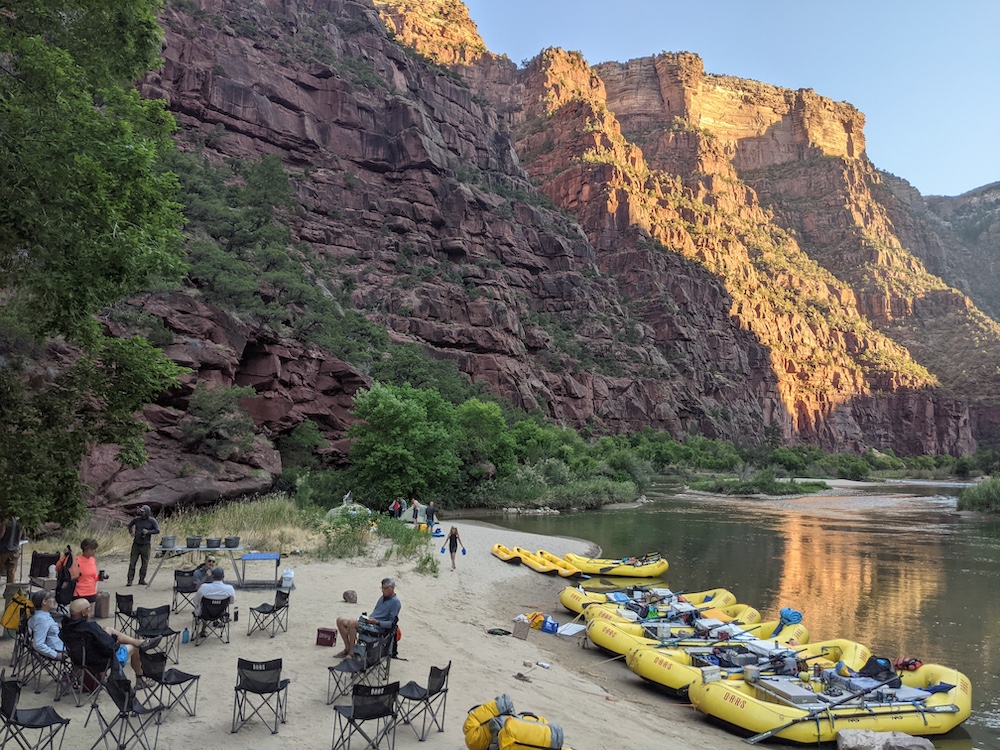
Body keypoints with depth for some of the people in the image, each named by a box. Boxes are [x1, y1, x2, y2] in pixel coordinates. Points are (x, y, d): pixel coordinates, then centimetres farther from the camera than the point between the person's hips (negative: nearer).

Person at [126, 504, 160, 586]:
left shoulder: (152, 521, -6)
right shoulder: (137, 519, 1)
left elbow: (157, 531, -10)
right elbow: (129, 525, 18)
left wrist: (148, 532, -21)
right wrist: (131, 532, 1)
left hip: (146, 545, -2)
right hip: (136, 544, 2)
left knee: (145, 563, 4)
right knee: (132, 562, -1)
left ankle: (142, 580, 14)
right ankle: (129, 580, 3)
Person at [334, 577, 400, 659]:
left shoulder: (395, 602, -8)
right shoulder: (383, 597, 19)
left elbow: (391, 623, -12)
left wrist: (376, 622, -23)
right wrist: (368, 618, 7)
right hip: (368, 622, 9)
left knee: (351, 622, -31)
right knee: (340, 620, -4)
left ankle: (351, 652, -19)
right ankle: (347, 648, 1)